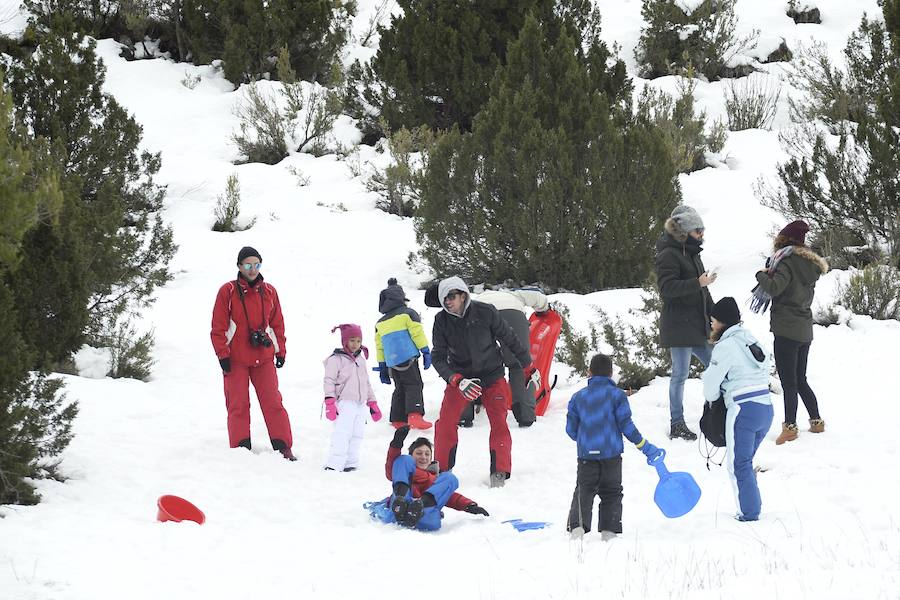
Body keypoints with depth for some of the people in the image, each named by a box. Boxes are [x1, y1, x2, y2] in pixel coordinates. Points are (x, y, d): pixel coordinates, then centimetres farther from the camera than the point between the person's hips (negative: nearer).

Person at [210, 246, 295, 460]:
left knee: (273, 402, -1)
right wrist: (223, 354, -7)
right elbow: (218, 327, -3)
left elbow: (277, 323, 14)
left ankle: (283, 447, 1)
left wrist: (281, 351, 12)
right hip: (236, 360, -2)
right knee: (238, 405, 0)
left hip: (264, 358, 2)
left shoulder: (269, 292, 8)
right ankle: (241, 448, 6)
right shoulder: (228, 292, -3)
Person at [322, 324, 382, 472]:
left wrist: (372, 404, 24)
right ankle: (334, 464, -17)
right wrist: (330, 403, -18)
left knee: (356, 435, 6)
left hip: (360, 404, 7)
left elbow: (367, 383, 26)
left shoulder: (361, 360, 18)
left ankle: (351, 463, 12)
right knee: (342, 435, -14)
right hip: (344, 403, -7)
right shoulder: (336, 359, -4)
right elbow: (329, 381, -9)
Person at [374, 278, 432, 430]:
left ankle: (398, 419, 8)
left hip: (391, 362, 6)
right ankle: (415, 415, -29)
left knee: (400, 389, 14)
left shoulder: (380, 323, 20)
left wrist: (382, 367, 23)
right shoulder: (408, 313, 2)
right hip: (407, 357, -6)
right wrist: (426, 352, -3)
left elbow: (379, 346, 20)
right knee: (414, 385, -10)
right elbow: (417, 333, -6)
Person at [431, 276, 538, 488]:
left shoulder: (485, 313, -17)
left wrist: (529, 368, 2)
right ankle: (441, 469, 7)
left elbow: (510, 340, -6)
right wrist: (458, 381, -27)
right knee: (445, 423, -8)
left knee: (499, 424, -9)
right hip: (460, 377, 1)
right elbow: (438, 357, -11)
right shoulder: (442, 320, -12)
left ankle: (499, 472, 1)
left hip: (492, 375, -1)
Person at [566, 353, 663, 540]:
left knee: (583, 491, 4)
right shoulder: (617, 395, -2)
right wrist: (646, 447, 0)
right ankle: (609, 530, -3)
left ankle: (577, 526, -15)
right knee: (611, 493, 9)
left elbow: (571, 429, 9)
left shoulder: (578, 397, 7)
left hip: (586, 454, 2)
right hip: (611, 454, -2)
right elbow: (626, 425, -6)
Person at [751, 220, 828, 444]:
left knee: (788, 383, -5)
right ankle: (816, 421, 22)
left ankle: (790, 426, -4)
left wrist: (762, 275, -8)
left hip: (786, 331, -8)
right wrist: (771, 275, 7)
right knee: (800, 381, 18)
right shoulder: (809, 264, 10)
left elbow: (774, 288, -26)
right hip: (805, 331, 8)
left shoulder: (788, 263, -14)